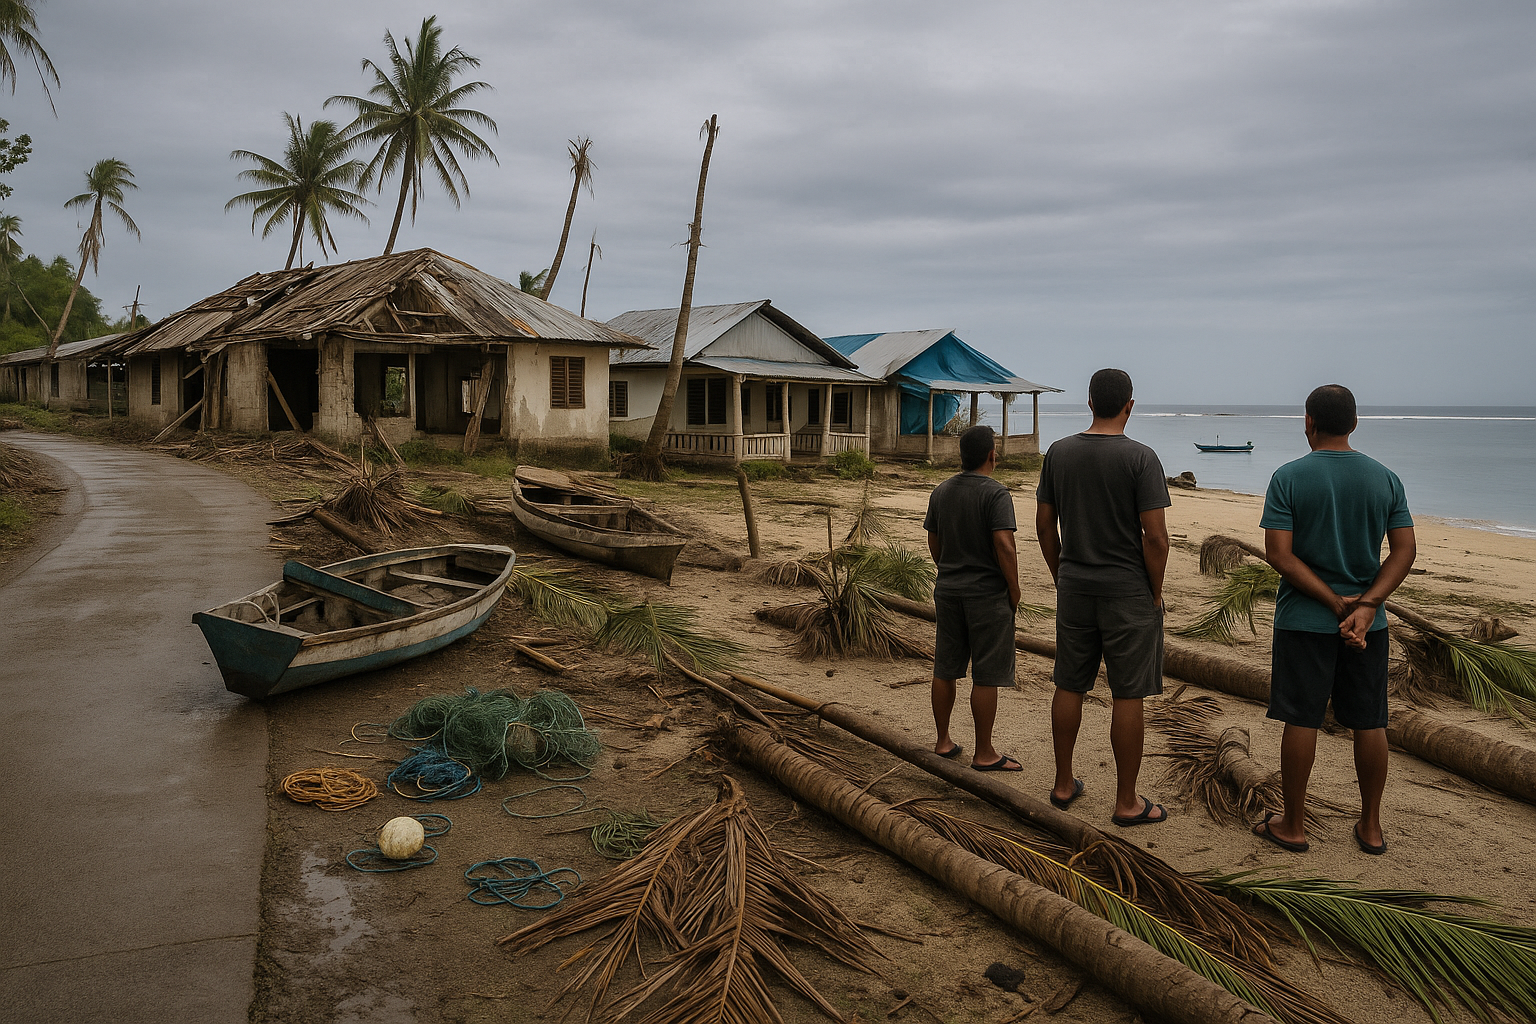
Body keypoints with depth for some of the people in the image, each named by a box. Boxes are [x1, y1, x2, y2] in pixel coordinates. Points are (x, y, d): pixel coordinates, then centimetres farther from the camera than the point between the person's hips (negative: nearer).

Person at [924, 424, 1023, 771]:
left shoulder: (940, 492, 7)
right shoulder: (996, 494, -14)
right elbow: (1004, 546, -20)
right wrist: (1014, 590, -10)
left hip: (947, 591, 7)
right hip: (987, 594, -7)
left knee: (945, 670, 13)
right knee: (986, 676, 1)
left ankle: (943, 741, 23)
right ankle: (984, 753, 7)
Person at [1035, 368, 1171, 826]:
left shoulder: (1058, 453, 2)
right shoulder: (1140, 457, -12)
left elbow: (1044, 525, 6)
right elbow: (1156, 536, -16)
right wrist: (1156, 593, -3)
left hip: (1074, 586, 5)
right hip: (1128, 590, -4)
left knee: (1069, 686, 14)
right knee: (1129, 695, 3)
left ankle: (1064, 784, 25)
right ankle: (1127, 802, 12)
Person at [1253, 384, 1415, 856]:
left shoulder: (1289, 477, -9)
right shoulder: (1385, 478, 2)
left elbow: (1279, 555, -16)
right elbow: (1405, 551, -3)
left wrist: (1336, 604, -13)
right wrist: (1365, 606, -12)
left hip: (1304, 621, -3)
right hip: (1369, 622, 4)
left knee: (1300, 720, 4)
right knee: (1369, 722, 12)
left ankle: (1292, 826, 14)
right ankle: (1371, 827, 23)